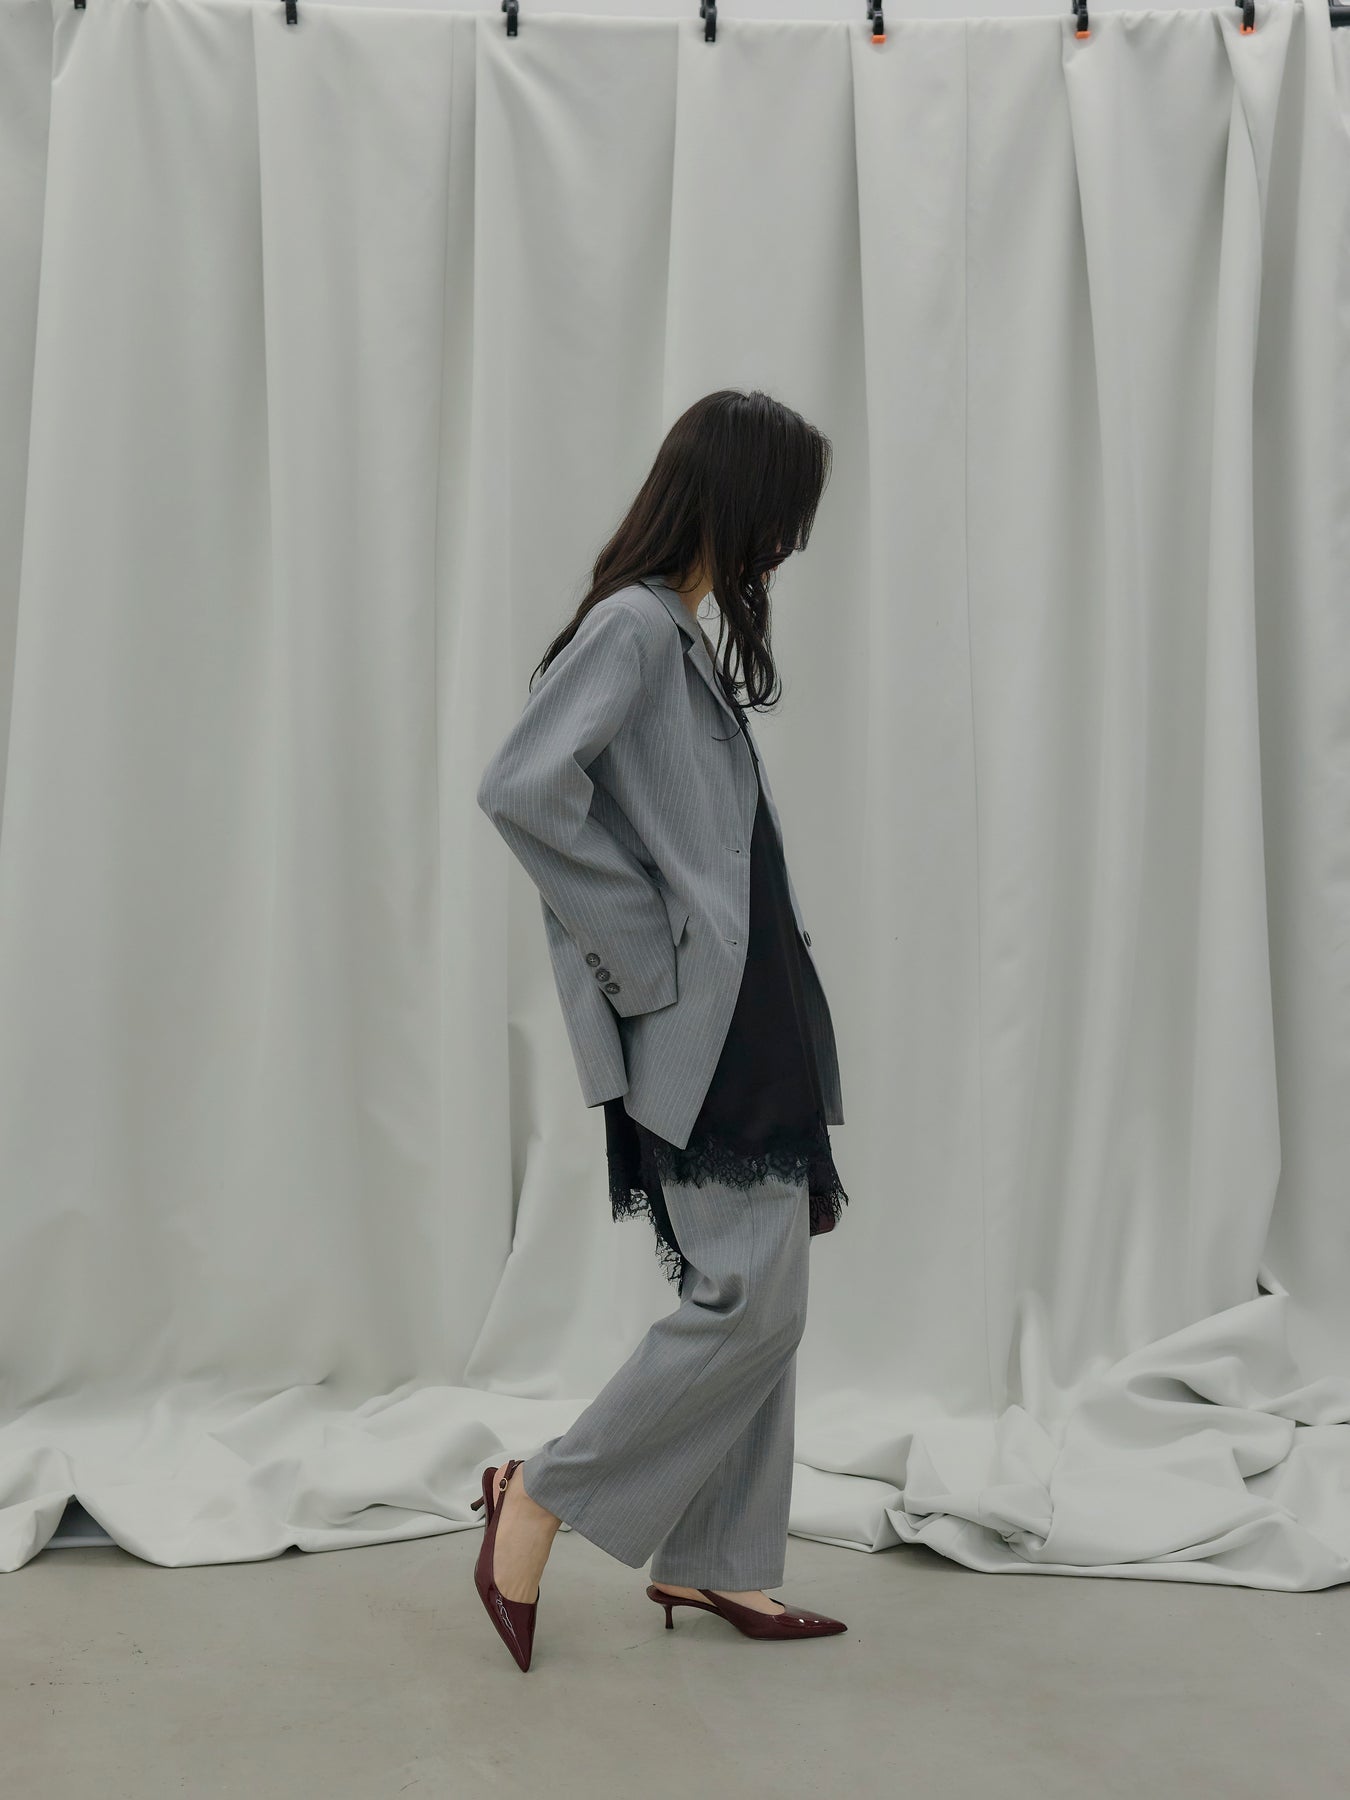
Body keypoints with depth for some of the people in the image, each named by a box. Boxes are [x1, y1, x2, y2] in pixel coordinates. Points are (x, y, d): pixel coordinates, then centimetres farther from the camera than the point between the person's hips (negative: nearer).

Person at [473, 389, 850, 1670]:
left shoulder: (684, 635, 15)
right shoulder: (632, 625, -13)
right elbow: (520, 789, -25)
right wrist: (641, 944, -18)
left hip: (753, 1022, 10)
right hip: (701, 1032, -10)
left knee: (755, 1297, 12)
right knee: (752, 1298, -8)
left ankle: (708, 1562, 23)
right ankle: (538, 1497, 7)